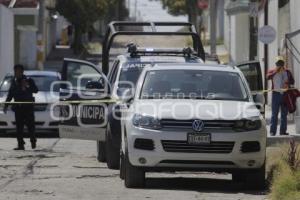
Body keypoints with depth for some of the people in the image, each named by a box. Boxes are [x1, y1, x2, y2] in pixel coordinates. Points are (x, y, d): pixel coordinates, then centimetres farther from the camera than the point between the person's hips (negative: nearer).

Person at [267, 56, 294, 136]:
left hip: (285, 94, 3)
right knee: (274, 114, -5)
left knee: (284, 114, 7)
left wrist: (288, 83, -9)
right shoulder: (272, 72, 4)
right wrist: (275, 72, -19)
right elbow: (268, 77, -15)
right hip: (276, 93, -3)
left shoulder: (287, 72, 12)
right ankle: (273, 131, -6)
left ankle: (283, 131, 13)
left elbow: (292, 81, 11)